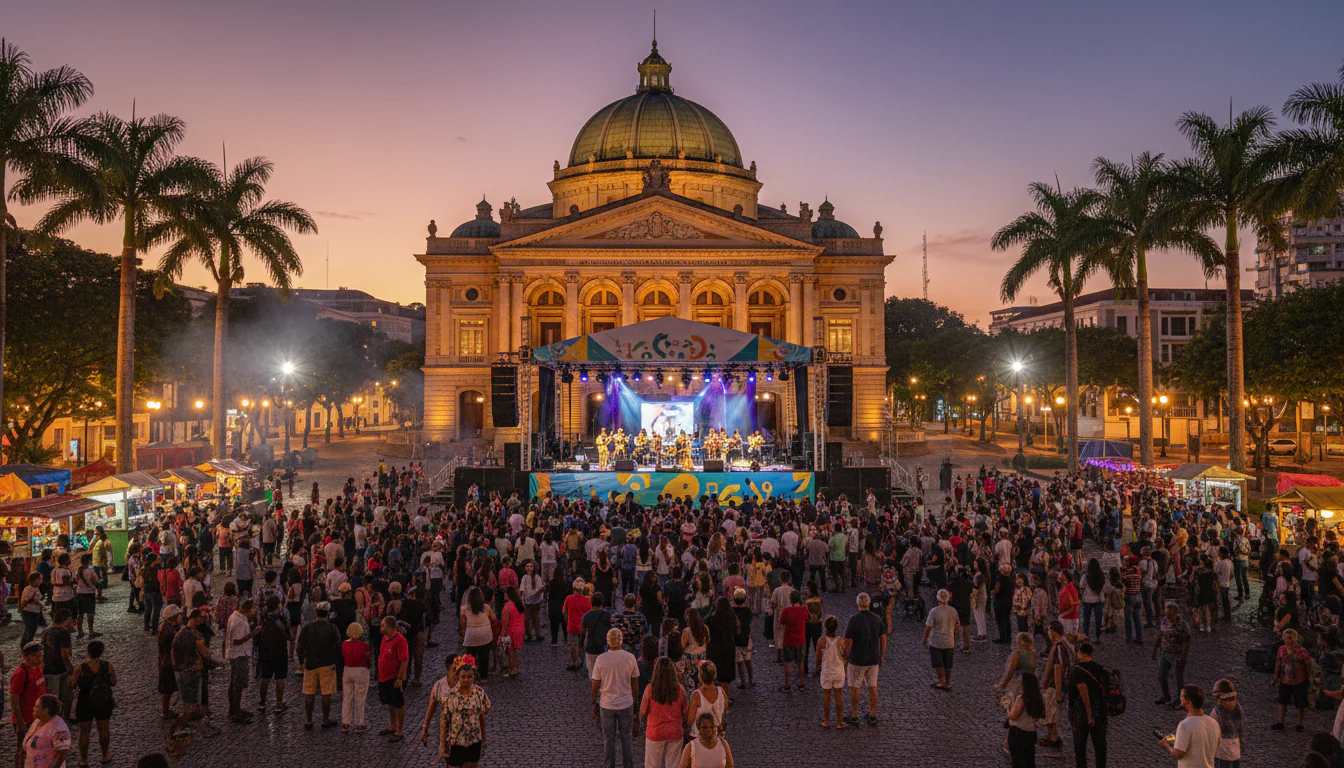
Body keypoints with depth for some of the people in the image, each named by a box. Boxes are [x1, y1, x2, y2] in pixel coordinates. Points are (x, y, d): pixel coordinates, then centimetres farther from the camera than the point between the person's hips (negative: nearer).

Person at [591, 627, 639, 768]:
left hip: (606, 705, 0)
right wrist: (634, 700, 12)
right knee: (626, 739, 14)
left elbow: (595, 686, -6)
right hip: (626, 704, 0)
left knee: (608, 740, 13)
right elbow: (635, 683, -2)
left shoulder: (600, 659, -12)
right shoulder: (630, 657, -10)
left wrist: (594, 705, 7)